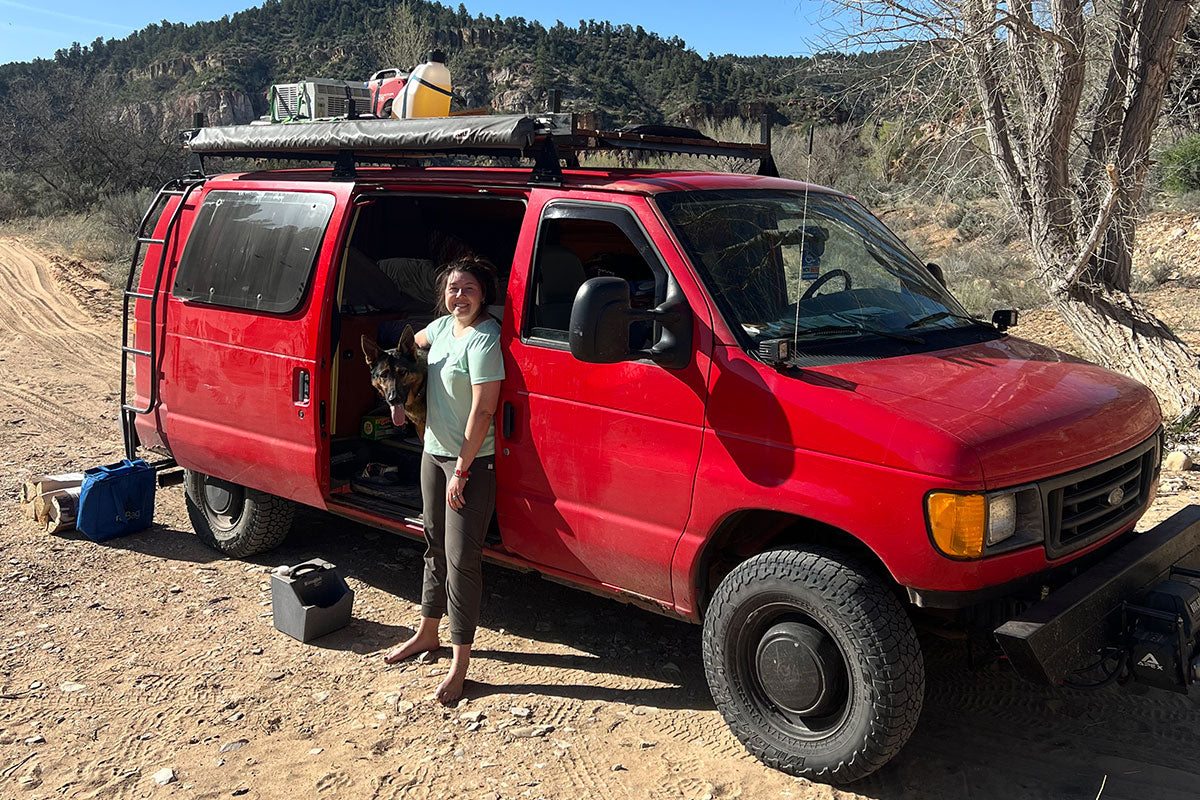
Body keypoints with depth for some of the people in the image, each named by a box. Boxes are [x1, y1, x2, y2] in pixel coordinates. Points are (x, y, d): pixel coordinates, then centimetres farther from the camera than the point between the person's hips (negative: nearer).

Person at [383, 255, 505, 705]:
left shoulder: (484, 340, -19)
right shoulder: (443, 326, 6)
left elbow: (483, 411, -22)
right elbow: (413, 345, 29)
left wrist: (461, 470, -20)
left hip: (472, 462, -8)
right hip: (434, 451, 9)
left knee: (462, 558, -6)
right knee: (436, 545, 19)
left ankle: (460, 663, 2)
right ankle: (428, 633, 36)